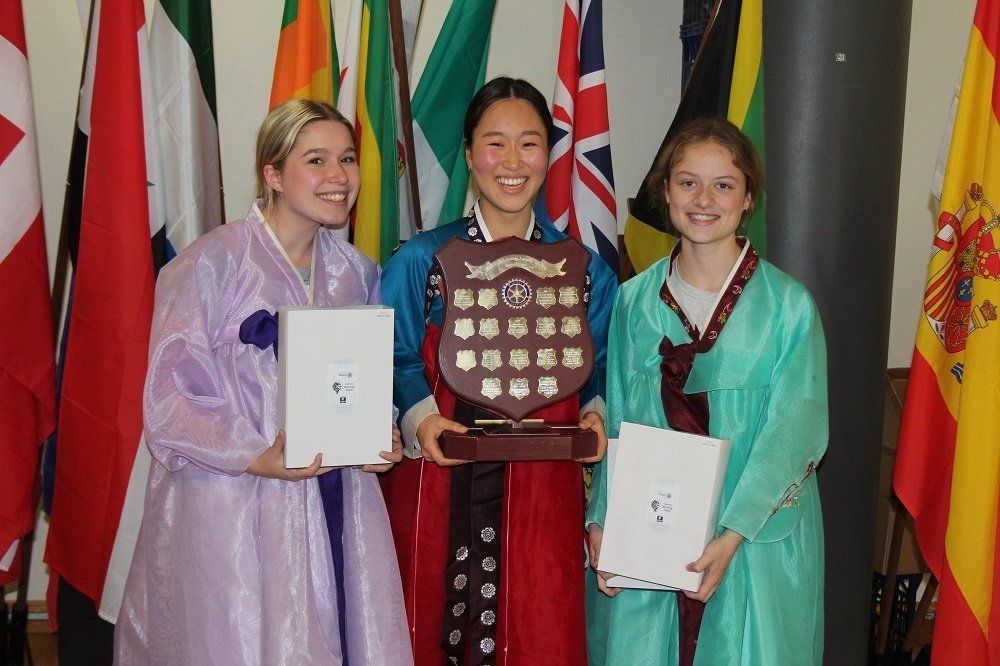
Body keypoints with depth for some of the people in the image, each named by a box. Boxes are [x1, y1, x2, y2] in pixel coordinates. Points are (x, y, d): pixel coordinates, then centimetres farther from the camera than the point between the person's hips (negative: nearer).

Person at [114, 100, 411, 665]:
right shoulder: (211, 264, -10)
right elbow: (170, 399, -11)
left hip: (336, 507, 5)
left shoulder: (355, 272, 9)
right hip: (230, 512, -5)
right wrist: (255, 457, -22)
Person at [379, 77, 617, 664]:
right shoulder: (420, 261, 2)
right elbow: (397, 361, 2)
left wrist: (596, 413, -8)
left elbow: (600, 367, 11)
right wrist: (420, 417, -16)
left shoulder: (584, 270, 6)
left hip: (545, 492, 1)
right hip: (440, 488, -1)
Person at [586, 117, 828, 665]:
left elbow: (792, 433, -10)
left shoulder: (788, 305, -6)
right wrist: (601, 522, -6)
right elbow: (616, 423, 4)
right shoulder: (634, 301, 2)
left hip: (756, 535, -2)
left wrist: (732, 536, -18)